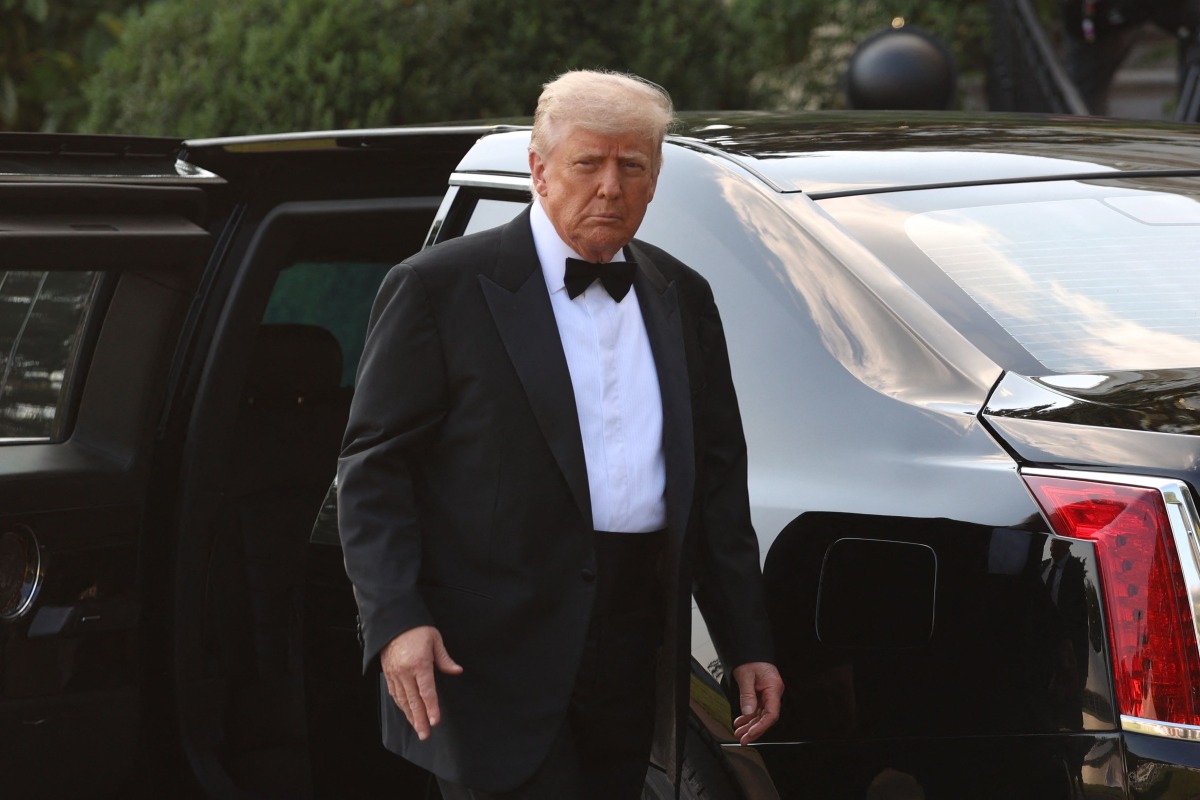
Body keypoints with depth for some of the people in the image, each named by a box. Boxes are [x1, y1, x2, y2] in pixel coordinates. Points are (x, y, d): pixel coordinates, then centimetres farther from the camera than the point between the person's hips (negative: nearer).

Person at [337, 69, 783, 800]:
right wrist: (397, 621, -17)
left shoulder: (683, 299, 14)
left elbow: (718, 479, 17)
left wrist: (748, 646, 13)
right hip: (497, 657, -5)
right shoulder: (440, 289, -2)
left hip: (635, 655, 5)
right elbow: (373, 470, -5)